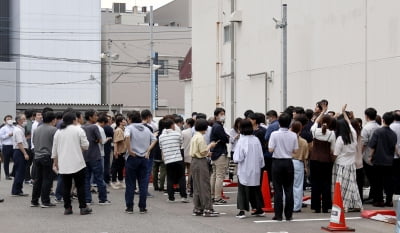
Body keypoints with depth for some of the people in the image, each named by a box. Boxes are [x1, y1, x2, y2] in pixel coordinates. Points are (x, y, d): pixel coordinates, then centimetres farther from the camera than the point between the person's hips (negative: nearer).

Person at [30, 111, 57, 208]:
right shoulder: (53, 129, -10)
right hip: (48, 157, -7)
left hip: (37, 156, 7)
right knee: (47, 179, -1)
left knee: (38, 179, 13)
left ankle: (34, 201, 15)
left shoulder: (37, 129, 11)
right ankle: (45, 201, 0)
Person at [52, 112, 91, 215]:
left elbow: (54, 149, 12)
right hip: (77, 164, -4)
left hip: (63, 165, 4)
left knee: (66, 187, 7)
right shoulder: (78, 130, -5)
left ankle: (67, 208, 8)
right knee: (80, 186, 3)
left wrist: (55, 162, 22)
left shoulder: (58, 132, 8)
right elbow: (85, 146, -4)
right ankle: (83, 207, 4)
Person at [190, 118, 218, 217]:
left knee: (197, 186, 11)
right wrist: (210, 145, -5)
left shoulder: (194, 137, 13)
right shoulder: (200, 137, -15)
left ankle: (197, 209, 14)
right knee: (204, 186, -6)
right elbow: (203, 152, -17)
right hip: (201, 162, -9)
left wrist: (206, 154, 17)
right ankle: (207, 209, -6)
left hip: (194, 161, 9)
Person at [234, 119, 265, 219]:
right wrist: (260, 166, 16)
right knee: (255, 189, 17)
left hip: (244, 170, -4)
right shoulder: (256, 140, -3)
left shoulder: (241, 141, -15)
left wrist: (235, 158, 5)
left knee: (242, 190, 4)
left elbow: (237, 158, -16)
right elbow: (261, 156, 3)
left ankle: (242, 210, -3)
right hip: (255, 169, 4)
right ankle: (259, 209, 24)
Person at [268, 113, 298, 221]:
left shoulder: (275, 134, -11)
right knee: (289, 189, 7)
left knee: (278, 189, 1)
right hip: (288, 162, 2)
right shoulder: (293, 135, -2)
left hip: (277, 162, -2)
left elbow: (270, 149, -12)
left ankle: (278, 215, 1)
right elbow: (295, 151, 1)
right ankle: (288, 214, 9)